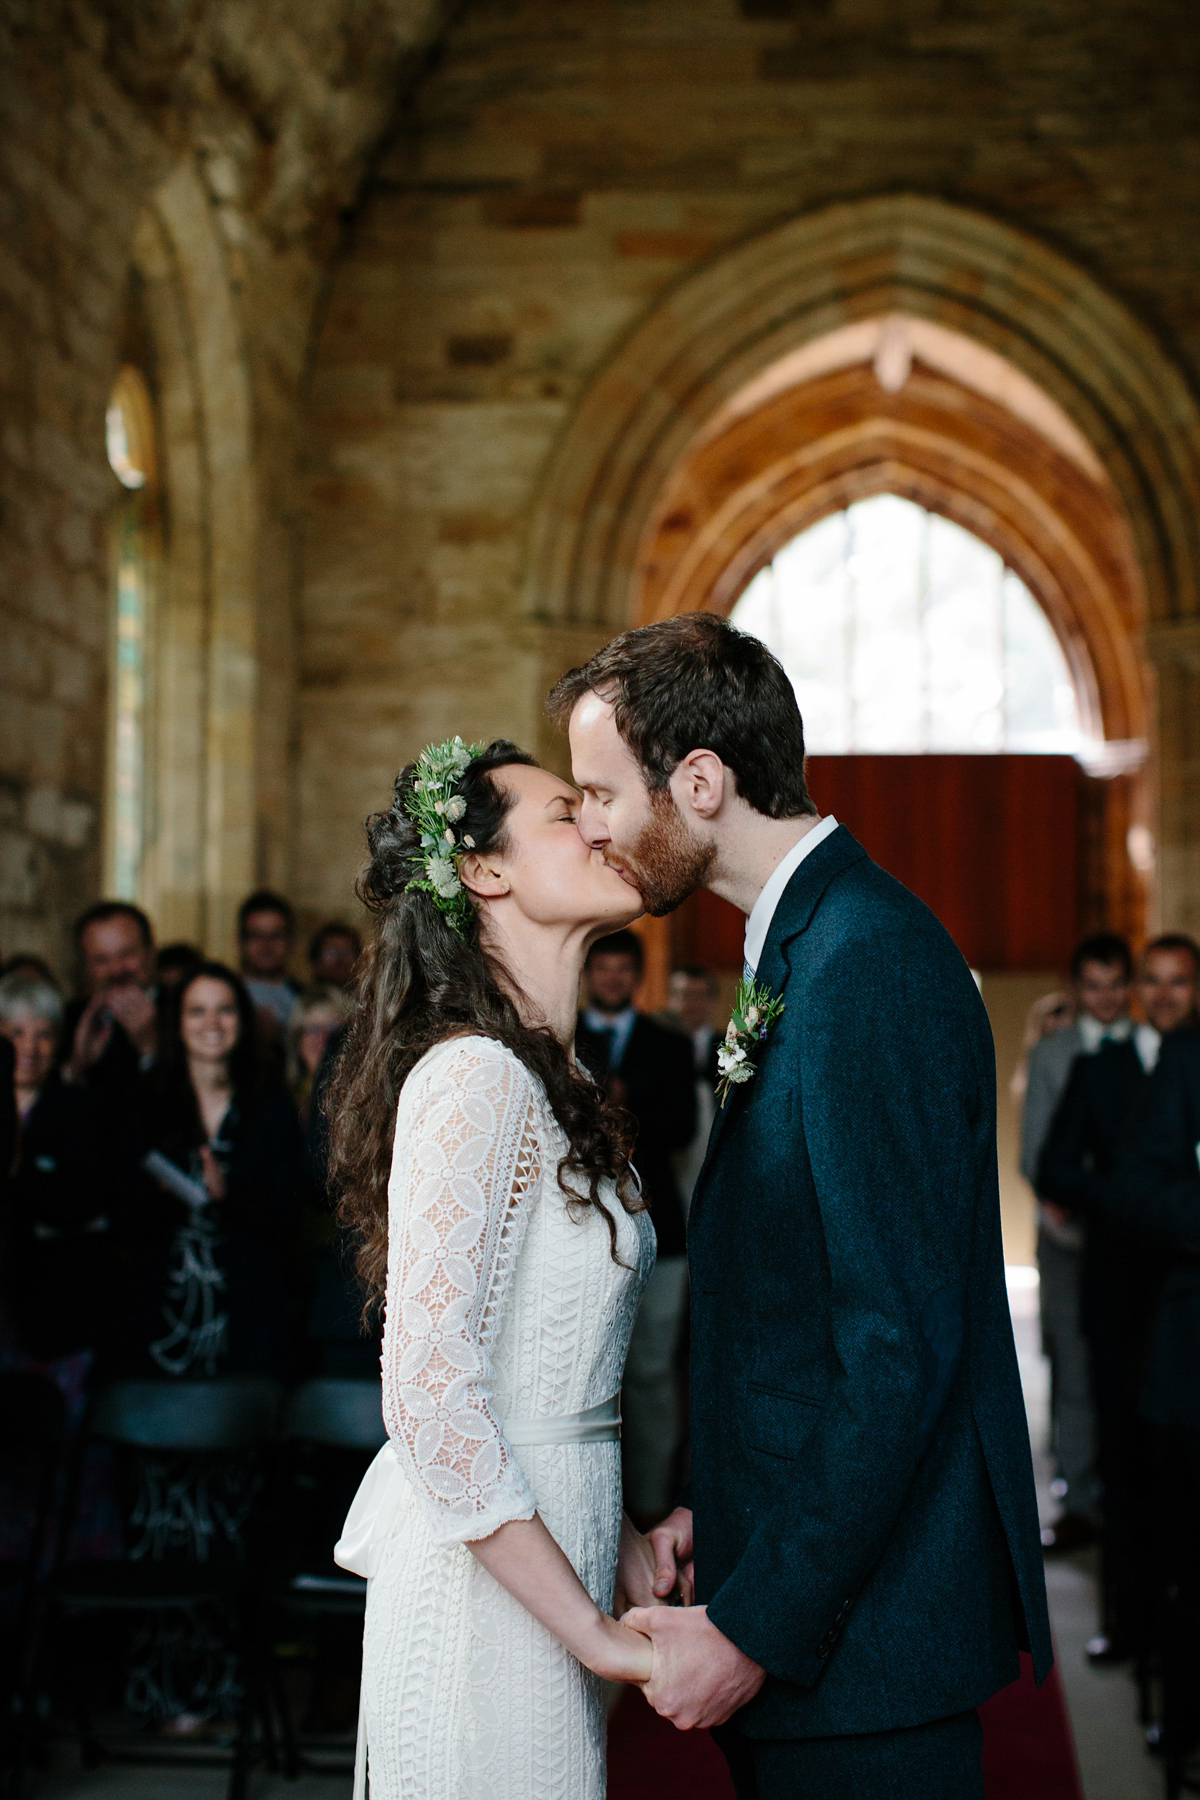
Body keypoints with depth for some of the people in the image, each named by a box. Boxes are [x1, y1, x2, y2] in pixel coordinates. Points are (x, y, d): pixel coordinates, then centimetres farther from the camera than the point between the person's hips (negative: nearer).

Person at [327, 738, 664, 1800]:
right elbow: (430, 1393, -23)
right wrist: (598, 1635, -19)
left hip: (544, 1563, 9)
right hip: (489, 1594, -9)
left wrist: (618, 1538, 6)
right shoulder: (477, 1076, -18)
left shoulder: (549, 1077, 13)